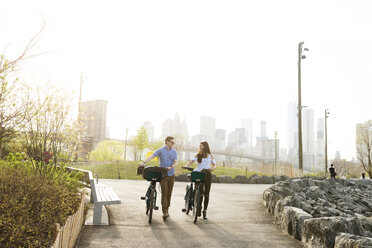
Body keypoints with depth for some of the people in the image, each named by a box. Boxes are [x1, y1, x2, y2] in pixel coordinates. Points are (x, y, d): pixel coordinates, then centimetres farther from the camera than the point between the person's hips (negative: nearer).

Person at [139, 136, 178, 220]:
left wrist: (171, 167, -19)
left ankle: (167, 209, 21)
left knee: (169, 193, 8)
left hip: (171, 175, 3)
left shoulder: (174, 152, 8)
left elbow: (175, 162, 2)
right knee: (164, 192, -10)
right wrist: (143, 161, -20)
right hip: (163, 174, -3)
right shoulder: (161, 150, -1)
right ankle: (165, 212, -12)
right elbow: (152, 156, -6)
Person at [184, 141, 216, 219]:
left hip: (207, 175, 0)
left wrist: (212, 168, -17)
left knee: (206, 194, 1)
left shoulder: (210, 156, 8)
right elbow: (192, 161, -3)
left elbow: (214, 165, 6)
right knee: (200, 193, -8)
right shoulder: (198, 155, 9)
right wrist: (186, 165, -23)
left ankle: (205, 211, 11)